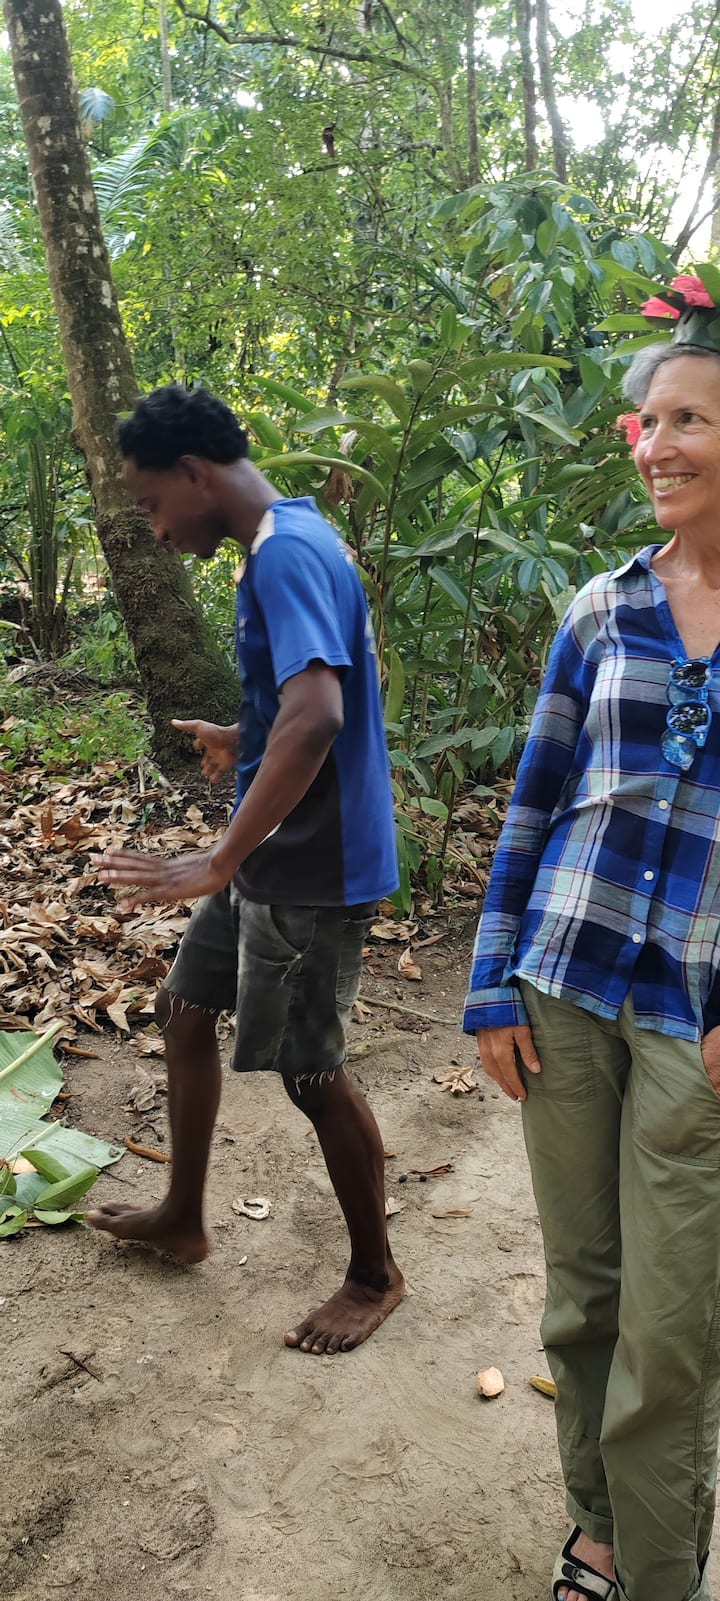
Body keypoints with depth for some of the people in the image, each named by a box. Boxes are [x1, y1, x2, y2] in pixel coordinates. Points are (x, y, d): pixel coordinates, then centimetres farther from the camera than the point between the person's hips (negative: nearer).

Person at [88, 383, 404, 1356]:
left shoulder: (287, 554, -21)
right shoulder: (289, 543, 10)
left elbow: (317, 717, -34)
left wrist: (220, 863, -32)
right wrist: (246, 744, 33)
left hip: (313, 868, -10)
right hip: (271, 856, 10)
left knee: (312, 1074, 3)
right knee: (186, 1012, 19)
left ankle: (375, 1275, 26)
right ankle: (183, 1220, 38)